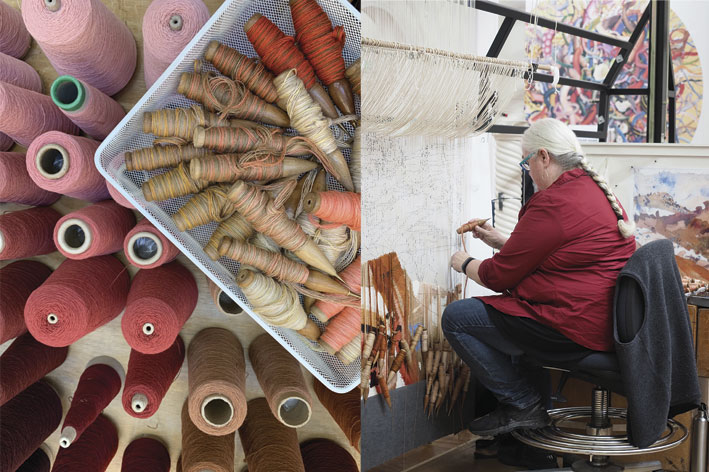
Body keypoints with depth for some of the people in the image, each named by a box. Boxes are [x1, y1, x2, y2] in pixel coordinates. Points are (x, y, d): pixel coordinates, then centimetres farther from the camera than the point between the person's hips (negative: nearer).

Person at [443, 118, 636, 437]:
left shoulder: (553, 204, -19)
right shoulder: (596, 190, 13)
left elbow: (499, 276, -12)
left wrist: (465, 264, 9)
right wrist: (500, 241, 27)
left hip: (574, 331, -11)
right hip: (603, 322, 11)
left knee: (456, 318, -4)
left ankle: (523, 405, 1)